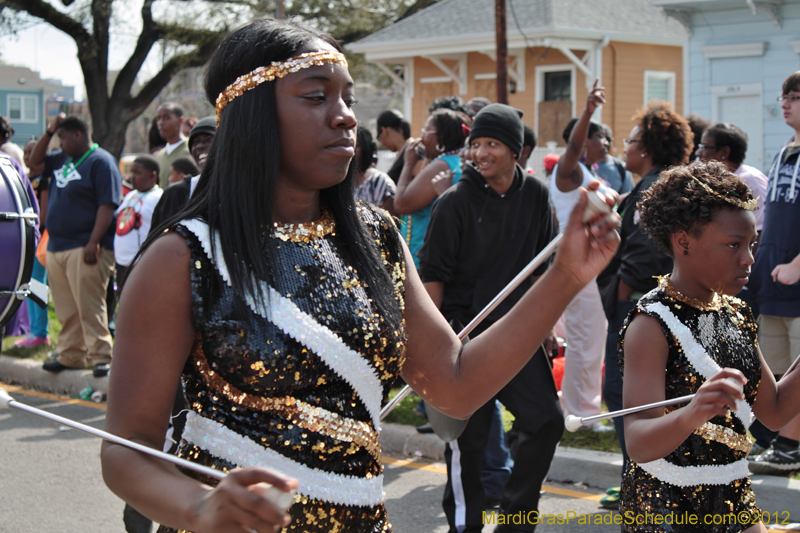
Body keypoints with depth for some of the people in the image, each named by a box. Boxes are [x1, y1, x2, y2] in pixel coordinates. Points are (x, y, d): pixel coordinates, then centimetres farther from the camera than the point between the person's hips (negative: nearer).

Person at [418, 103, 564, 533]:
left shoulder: (535, 195, 4)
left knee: (545, 421, 1)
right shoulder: (455, 202, -9)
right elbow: (432, 273, -7)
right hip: (465, 333, -4)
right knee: (468, 437, 0)